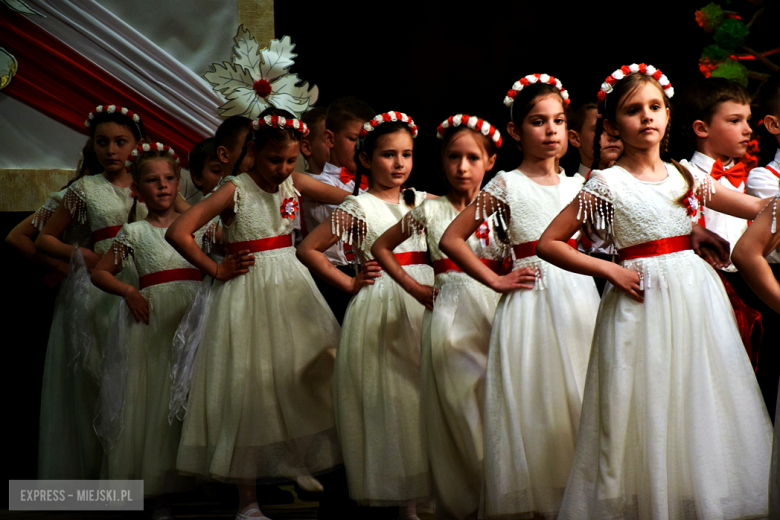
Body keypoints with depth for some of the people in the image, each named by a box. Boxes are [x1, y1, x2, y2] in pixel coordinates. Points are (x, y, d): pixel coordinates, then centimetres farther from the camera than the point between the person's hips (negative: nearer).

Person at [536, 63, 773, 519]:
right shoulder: (608, 184, -3)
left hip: (695, 293, 4)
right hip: (642, 298, -4)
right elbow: (548, 243, -4)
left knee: (699, 403, 4)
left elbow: (759, 209, 15)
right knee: (648, 412, -2)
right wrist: (609, 270, -9)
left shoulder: (687, 177, 9)